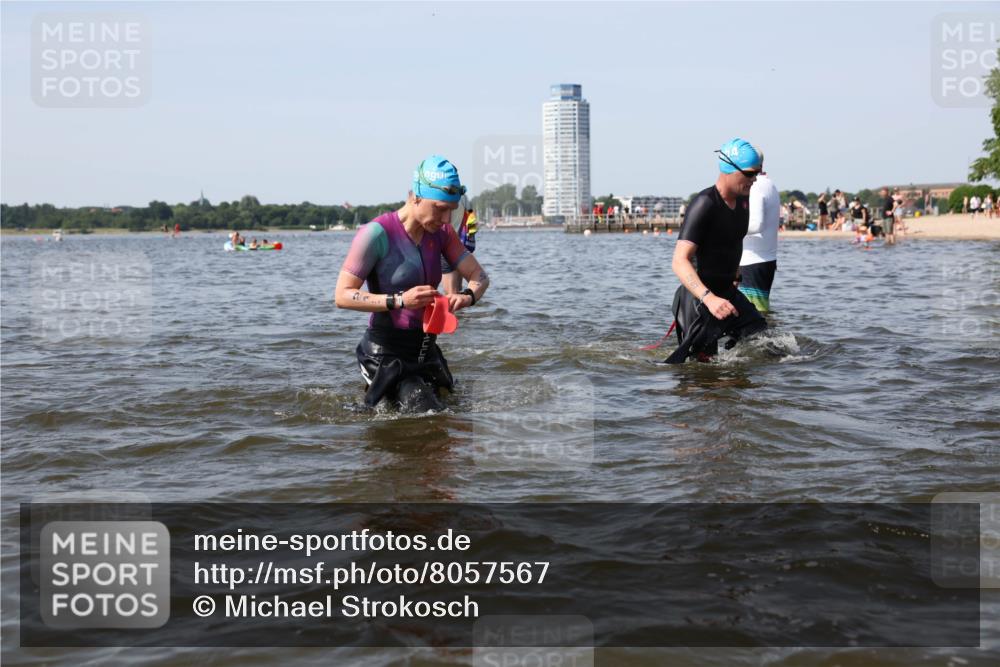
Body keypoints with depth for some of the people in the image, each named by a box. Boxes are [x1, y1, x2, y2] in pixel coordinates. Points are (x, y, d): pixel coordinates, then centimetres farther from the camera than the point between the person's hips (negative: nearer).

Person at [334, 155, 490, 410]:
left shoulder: (441, 233, 3)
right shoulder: (377, 233, -18)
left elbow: (479, 275, 4)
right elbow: (342, 295, -19)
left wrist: (468, 296, -20)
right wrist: (399, 301, -30)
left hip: (426, 350, 7)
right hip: (385, 353, -7)